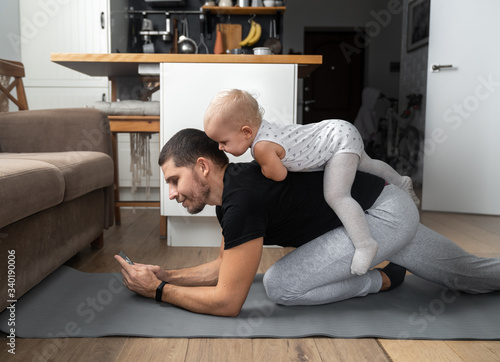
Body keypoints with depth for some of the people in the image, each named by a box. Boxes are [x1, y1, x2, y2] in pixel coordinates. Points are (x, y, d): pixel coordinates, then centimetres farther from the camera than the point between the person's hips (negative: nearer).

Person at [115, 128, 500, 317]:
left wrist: (158, 290, -16)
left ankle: (383, 280, 4)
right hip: (391, 210, 9)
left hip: (386, 215, -9)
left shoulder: (243, 199, -29)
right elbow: (225, 265, 12)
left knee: (280, 284, -17)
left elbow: (227, 301, -27)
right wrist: (167, 274, 4)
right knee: (469, 276, 27)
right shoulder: (229, 192, 0)